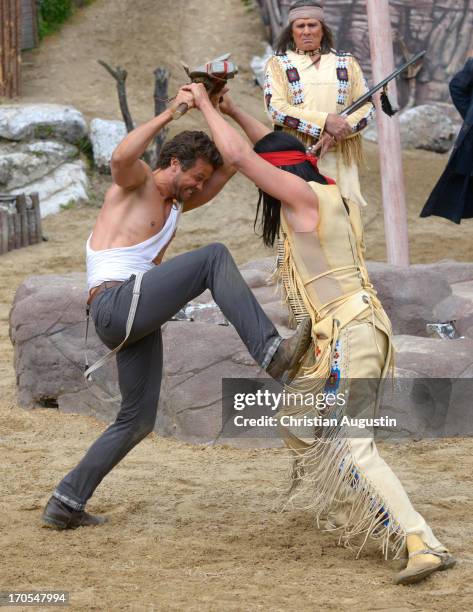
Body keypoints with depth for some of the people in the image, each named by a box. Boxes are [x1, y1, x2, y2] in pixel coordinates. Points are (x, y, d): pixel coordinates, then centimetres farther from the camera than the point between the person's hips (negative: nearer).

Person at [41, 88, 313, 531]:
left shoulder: (176, 204, 25)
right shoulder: (136, 182, 1)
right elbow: (121, 157, -25)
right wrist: (170, 112, -24)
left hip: (138, 322, 10)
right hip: (114, 304, -10)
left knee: (137, 420, 12)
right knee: (214, 257, -21)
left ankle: (66, 504, 17)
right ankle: (270, 352, -32)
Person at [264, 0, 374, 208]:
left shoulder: (346, 63, 14)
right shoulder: (279, 64, 9)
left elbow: (367, 106, 7)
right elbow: (275, 108, -5)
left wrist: (336, 134, -11)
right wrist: (325, 122, -15)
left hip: (340, 160, 2)